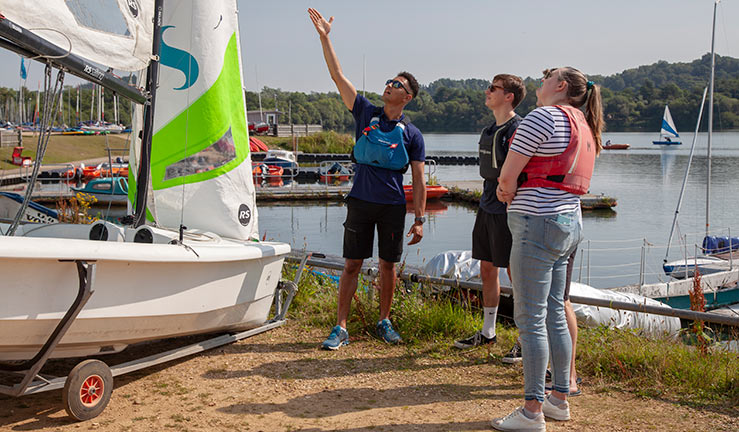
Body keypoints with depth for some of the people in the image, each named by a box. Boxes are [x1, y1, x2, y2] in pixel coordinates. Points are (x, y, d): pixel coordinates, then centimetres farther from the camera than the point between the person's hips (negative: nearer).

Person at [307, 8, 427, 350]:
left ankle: (385, 322, 24)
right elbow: (338, 76, 0)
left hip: (393, 206, 0)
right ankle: (340, 328, 6)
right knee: (352, 264, 1)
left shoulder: (412, 135, 2)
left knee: (388, 265, 8)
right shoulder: (366, 113, 5)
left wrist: (419, 220, -3)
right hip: (361, 202, 0)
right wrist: (324, 37, -6)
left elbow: (418, 181, 2)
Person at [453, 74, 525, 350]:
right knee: (487, 270, 15)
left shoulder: (517, 129, -13)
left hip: (507, 212, -9)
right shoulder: (491, 130, 15)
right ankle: (487, 332, 28)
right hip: (487, 209, 9)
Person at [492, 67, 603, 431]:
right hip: (569, 223, 10)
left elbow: (507, 175, -10)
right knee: (554, 315, 15)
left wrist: (508, 188, 10)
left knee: (530, 318, -5)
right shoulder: (581, 125, 19)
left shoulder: (544, 116, -11)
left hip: (539, 223, -10)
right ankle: (560, 399, 23)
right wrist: (511, 188, 11)